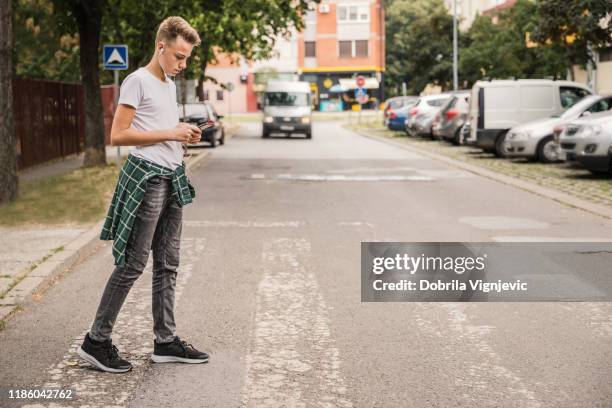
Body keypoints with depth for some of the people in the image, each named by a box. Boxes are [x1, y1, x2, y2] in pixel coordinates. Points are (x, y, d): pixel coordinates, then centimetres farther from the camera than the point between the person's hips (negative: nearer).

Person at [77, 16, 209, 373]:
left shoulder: (170, 85, 19)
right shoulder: (138, 81, -8)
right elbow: (118, 135, -14)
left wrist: (185, 136, 6)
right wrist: (169, 134, -15)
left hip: (172, 177, 9)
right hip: (147, 177, -9)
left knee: (168, 264, 9)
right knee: (133, 264, -7)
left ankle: (166, 340, 16)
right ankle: (97, 341, 0)